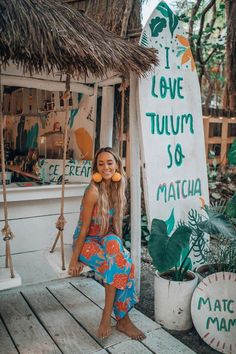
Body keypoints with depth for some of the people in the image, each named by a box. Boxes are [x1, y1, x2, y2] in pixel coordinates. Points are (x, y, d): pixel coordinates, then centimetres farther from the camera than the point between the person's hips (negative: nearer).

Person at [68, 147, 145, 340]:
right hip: (87, 241, -5)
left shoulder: (117, 188, -2)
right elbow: (84, 228, -17)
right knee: (118, 265, -28)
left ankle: (107, 316, -14)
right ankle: (122, 318, -11)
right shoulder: (93, 192, -21)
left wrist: (117, 244, 6)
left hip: (106, 239, 5)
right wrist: (75, 259, -13)